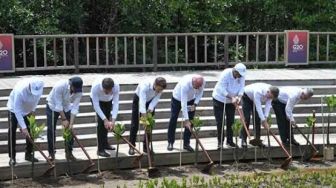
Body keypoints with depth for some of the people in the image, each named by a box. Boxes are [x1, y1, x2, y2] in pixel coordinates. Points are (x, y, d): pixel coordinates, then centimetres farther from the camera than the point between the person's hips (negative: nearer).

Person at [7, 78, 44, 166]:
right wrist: (23, 127, -38)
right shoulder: (20, 90, -41)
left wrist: (33, 110, -3)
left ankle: (28, 154, 17)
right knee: (12, 133, -6)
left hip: (28, 110, 5)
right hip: (14, 109, -4)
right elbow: (17, 110, -37)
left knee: (30, 132, 4)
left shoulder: (39, 87, -27)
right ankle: (12, 157, 2)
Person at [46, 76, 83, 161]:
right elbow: (58, 105, -32)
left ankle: (69, 153, 9)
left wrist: (71, 123, -27)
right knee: (51, 129, -5)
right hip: (53, 106, -3)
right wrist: (64, 119, -29)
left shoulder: (78, 91, -25)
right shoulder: (59, 86, -37)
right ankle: (51, 153, 7)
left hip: (67, 107, 3)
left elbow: (75, 107, -23)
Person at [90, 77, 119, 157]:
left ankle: (105, 143, 32)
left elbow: (115, 103, -34)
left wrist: (113, 120, -41)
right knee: (101, 121, -15)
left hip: (108, 101, 3)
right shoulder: (95, 86, -43)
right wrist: (105, 120, -39)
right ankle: (100, 150, -12)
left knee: (107, 122, 11)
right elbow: (96, 105, -37)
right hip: (97, 100, -3)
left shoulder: (116, 86, -37)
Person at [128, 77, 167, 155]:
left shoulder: (160, 88, -28)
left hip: (150, 101, 4)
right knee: (135, 125, -2)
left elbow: (156, 99, -22)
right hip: (138, 99, -4)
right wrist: (143, 114, -55)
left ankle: (146, 147, 10)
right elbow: (142, 101, -48)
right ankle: (131, 147, 6)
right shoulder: (145, 86, -42)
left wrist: (150, 109, -39)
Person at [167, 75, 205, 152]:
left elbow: (200, 93, -5)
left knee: (190, 122, -2)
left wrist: (195, 104, -20)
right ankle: (170, 142, 16)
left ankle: (186, 143, 7)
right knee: (173, 120, 2)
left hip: (191, 99, 4)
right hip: (178, 98, -4)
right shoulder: (185, 84, -43)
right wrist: (186, 119, -44)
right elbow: (183, 103, -43)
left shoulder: (202, 82, -28)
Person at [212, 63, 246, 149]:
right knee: (219, 122, -3)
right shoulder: (225, 74, -29)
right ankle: (220, 142, 4)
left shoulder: (242, 76, -13)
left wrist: (239, 97, -31)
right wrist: (232, 98, -37)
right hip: (219, 99, -5)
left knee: (230, 121, 9)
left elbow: (241, 87, -12)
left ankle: (230, 141, 20)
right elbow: (222, 90, -30)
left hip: (231, 101, 5)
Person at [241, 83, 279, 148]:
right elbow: (258, 107, -42)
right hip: (247, 97, -6)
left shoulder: (271, 93, -23)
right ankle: (243, 140, -9)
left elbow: (268, 105, -22)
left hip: (256, 100, 6)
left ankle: (257, 139, 3)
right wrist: (263, 120, -41)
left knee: (257, 119, -1)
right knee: (246, 119, -13)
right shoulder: (258, 91, -43)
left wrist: (265, 117, -31)